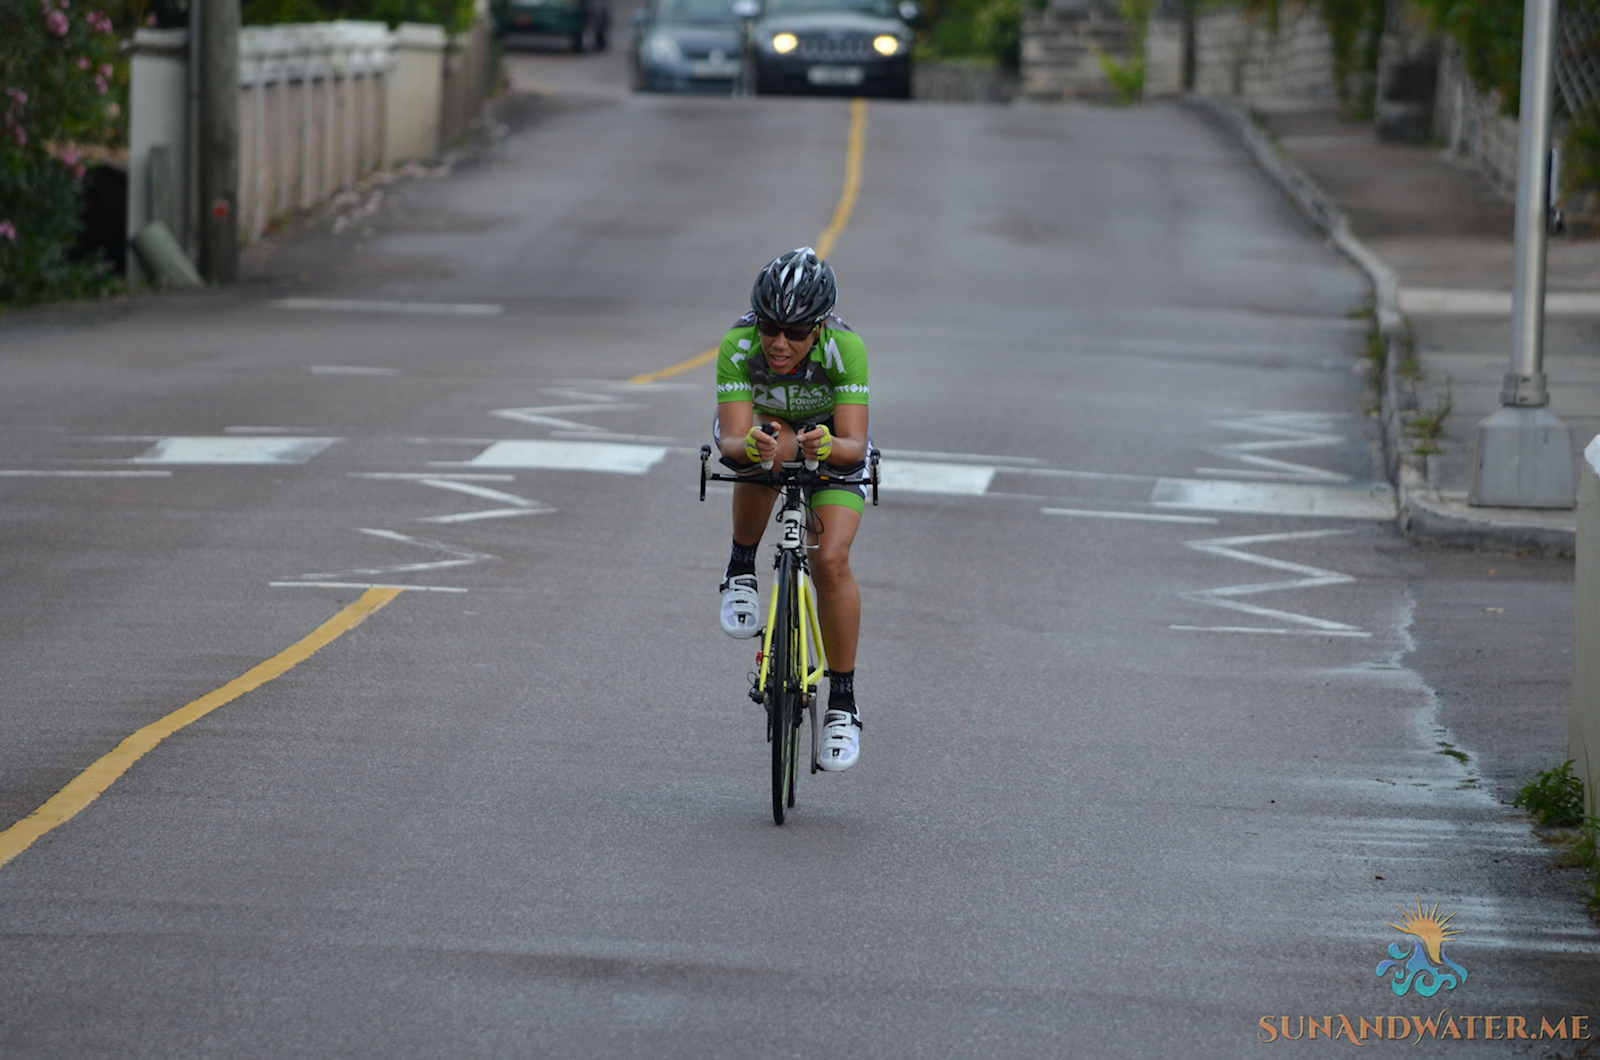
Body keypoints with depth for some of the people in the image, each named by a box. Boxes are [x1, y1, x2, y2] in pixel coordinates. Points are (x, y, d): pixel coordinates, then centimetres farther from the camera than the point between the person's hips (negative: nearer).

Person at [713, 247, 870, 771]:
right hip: (760, 430, 1)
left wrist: (829, 446, -60)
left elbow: (855, 446, -38)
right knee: (766, 439, -37)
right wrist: (750, 446, -61)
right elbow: (732, 440, -38)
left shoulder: (845, 349, -35)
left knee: (830, 561, -19)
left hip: (831, 441, -1)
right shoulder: (737, 348, -33)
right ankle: (742, 570, -13)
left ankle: (843, 703, -5)